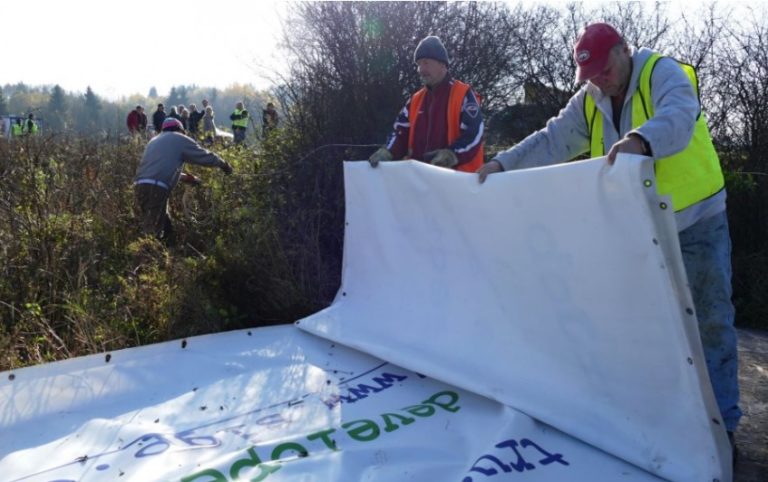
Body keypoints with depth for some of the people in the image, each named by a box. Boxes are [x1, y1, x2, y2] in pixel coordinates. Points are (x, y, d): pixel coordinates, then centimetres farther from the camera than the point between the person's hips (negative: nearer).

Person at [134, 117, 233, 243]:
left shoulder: (155, 140, 32)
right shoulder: (180, 139, 10)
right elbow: (206, 157, 10)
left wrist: (188, 177, 45)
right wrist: (224, 165, 27)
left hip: (140, 186, 8)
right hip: (155, 189, -8)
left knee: (166, 227, 17)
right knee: (153, 231, -7)